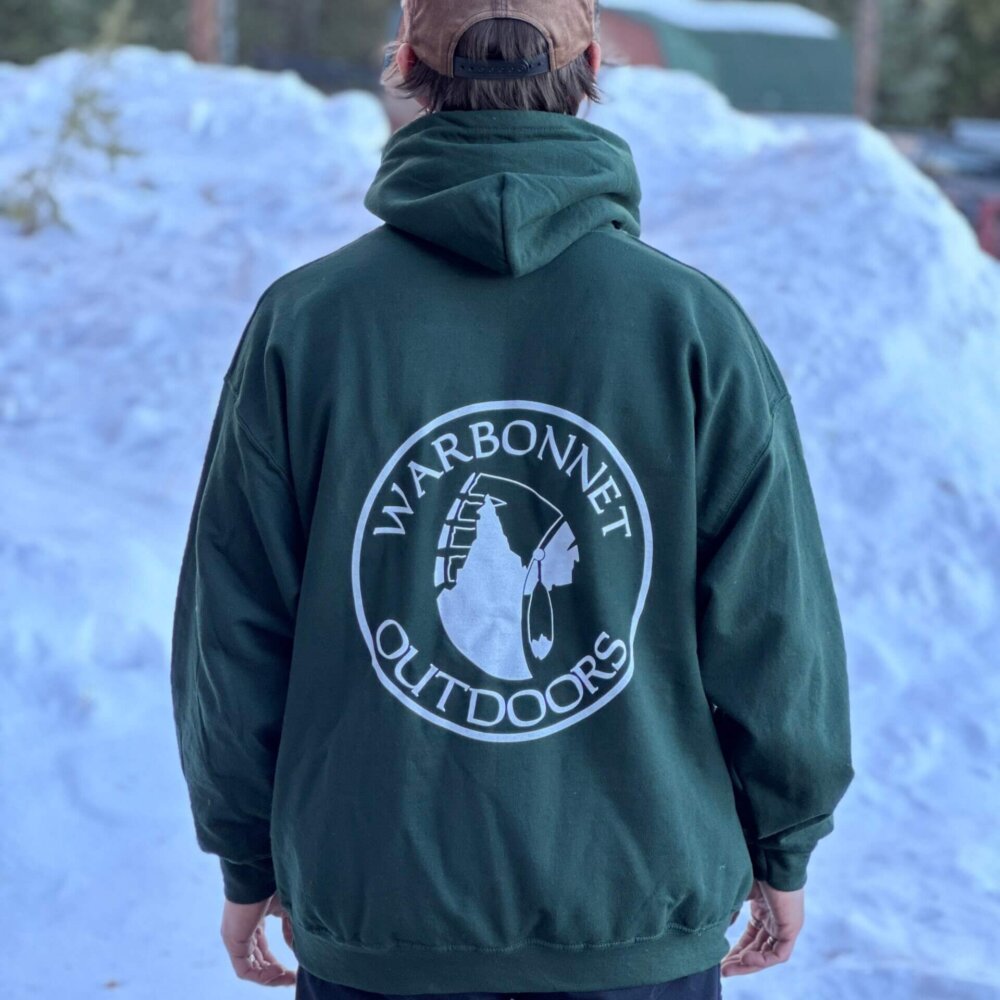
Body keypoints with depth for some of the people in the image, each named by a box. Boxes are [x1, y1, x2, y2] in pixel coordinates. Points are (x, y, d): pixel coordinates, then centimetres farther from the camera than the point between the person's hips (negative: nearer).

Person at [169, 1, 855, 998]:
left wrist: (248, 859, 12)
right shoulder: (696, 326, -9)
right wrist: (782, 845, 11)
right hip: (640, 910, 0)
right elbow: (772, 625, -4)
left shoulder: (301, 322, -7)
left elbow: (233, 626, -2)